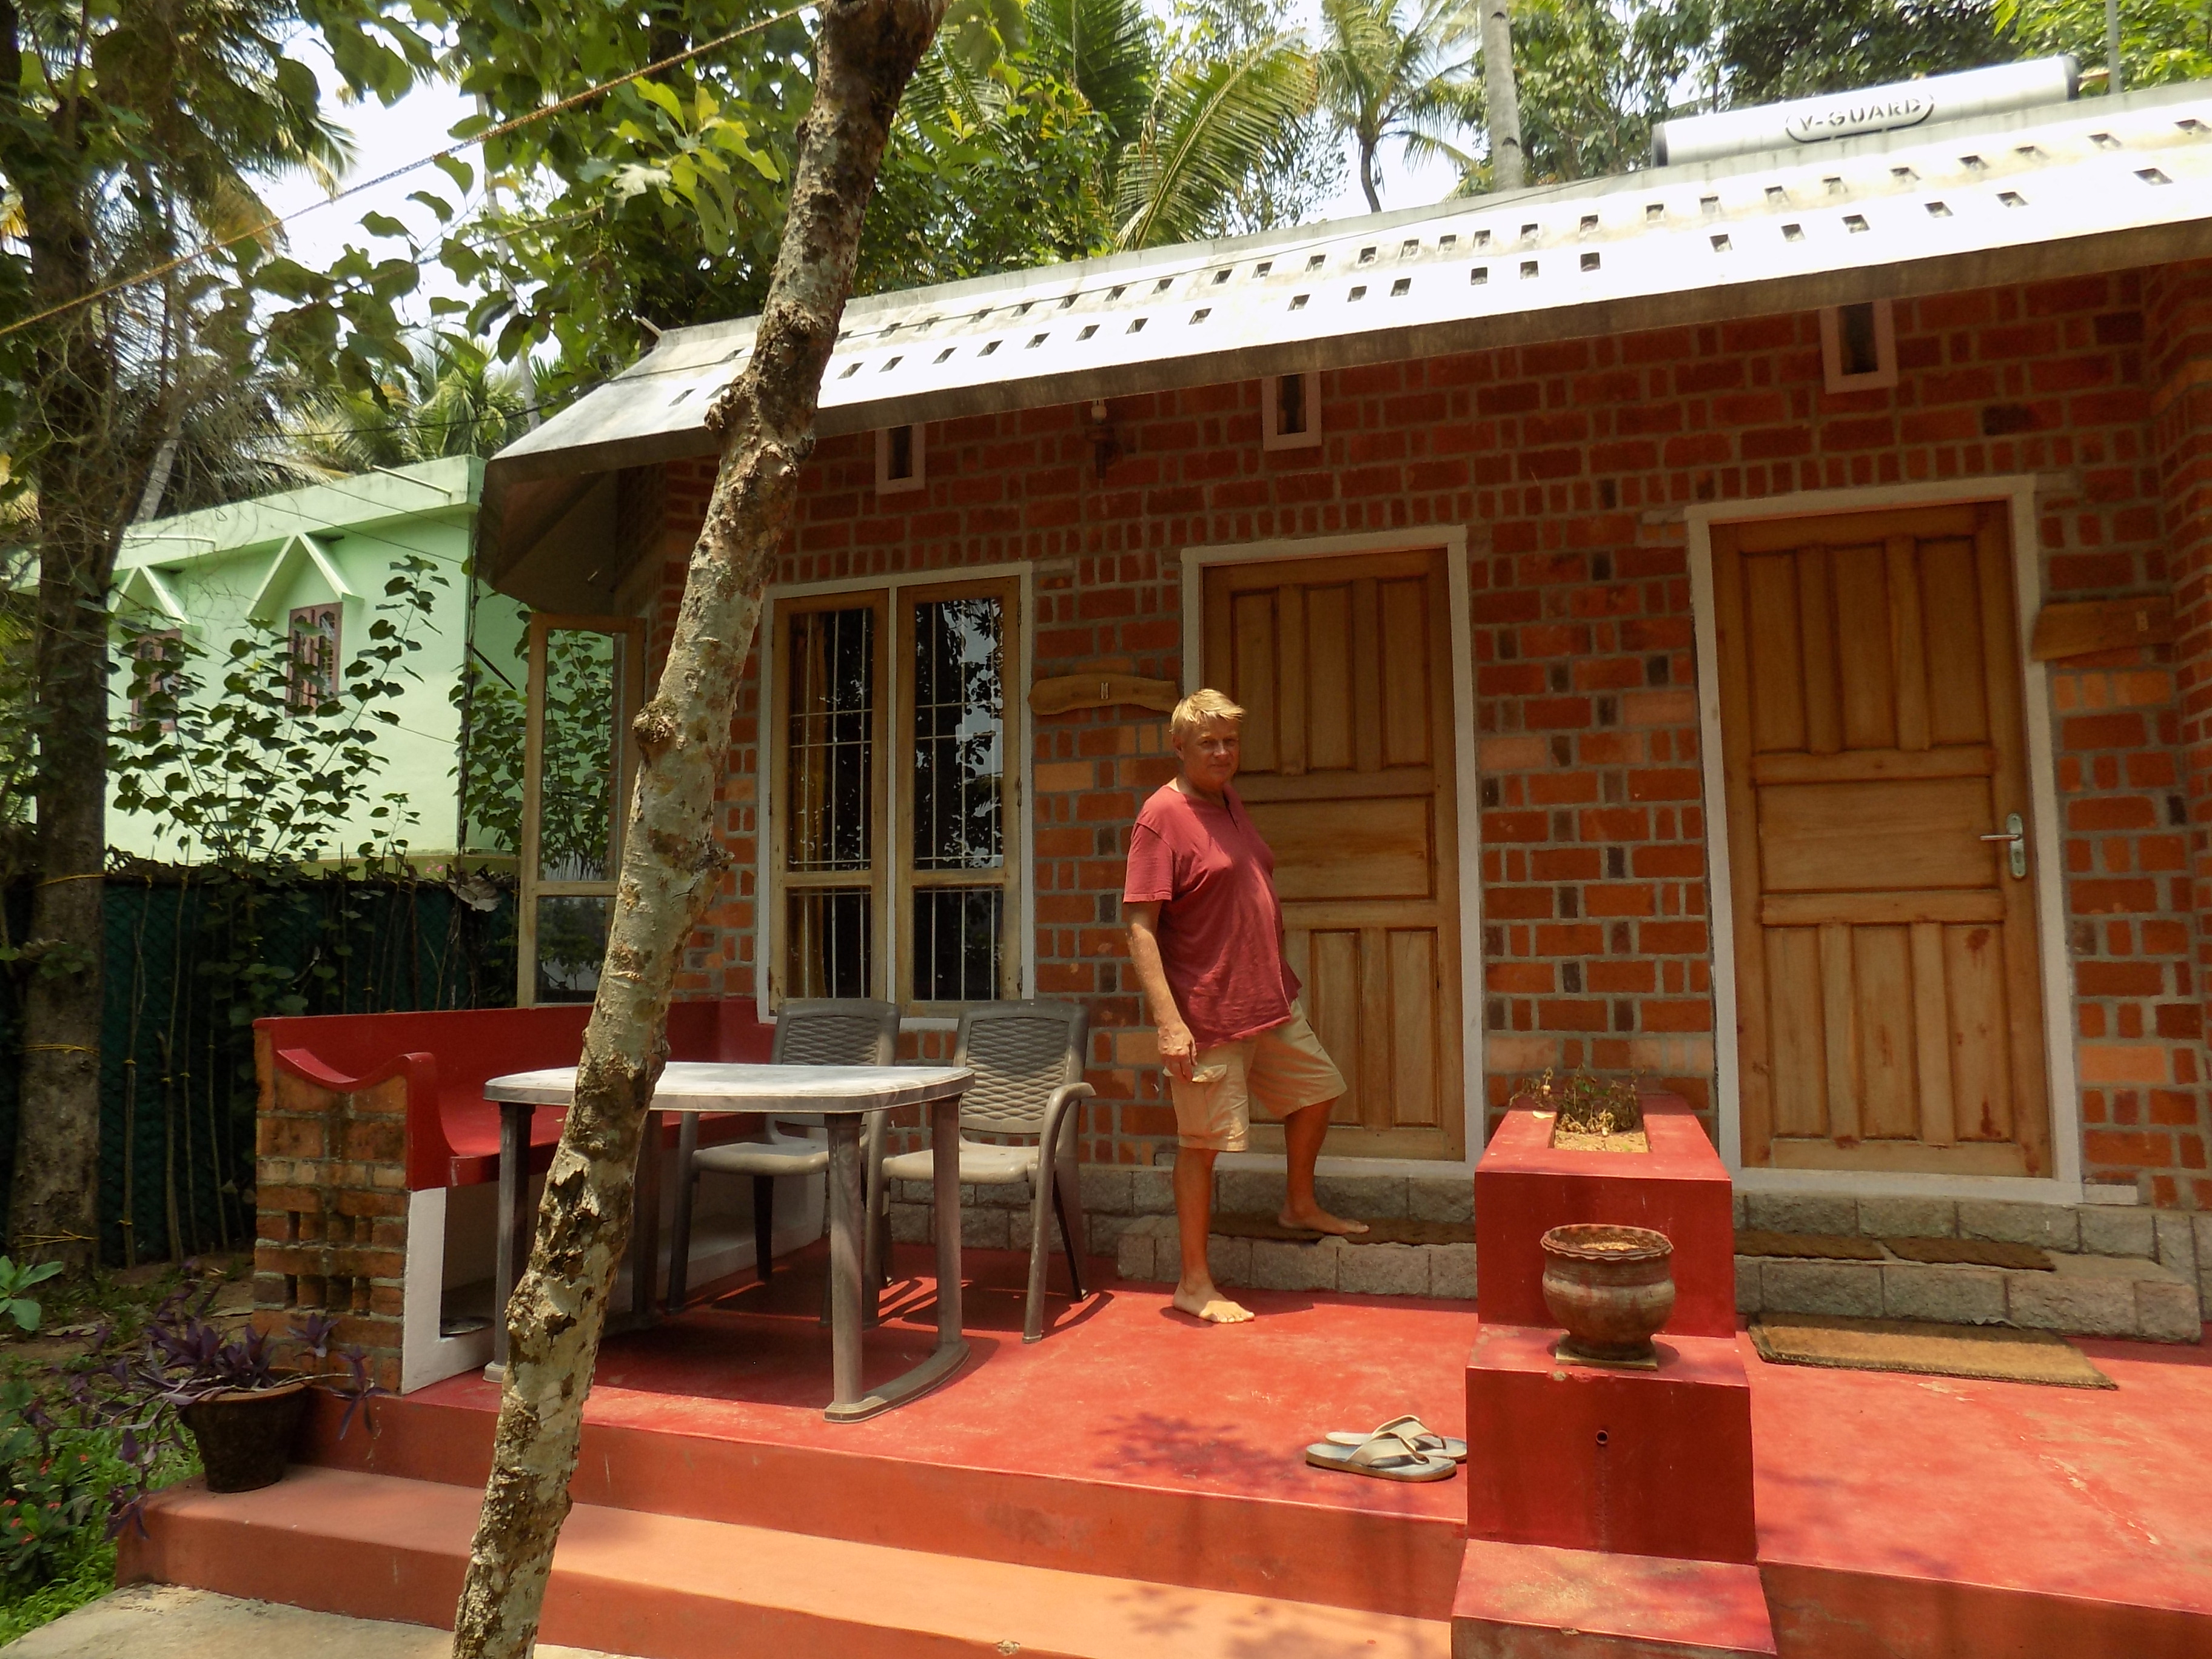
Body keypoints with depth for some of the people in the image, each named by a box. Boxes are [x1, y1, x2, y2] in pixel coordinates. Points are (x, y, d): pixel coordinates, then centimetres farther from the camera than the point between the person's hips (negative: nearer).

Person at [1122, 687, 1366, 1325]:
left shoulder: (1230, 803, 11)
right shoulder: (1162, 816, -16)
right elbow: (1139, 926, -20)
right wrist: (1168, 1021, -26)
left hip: (1271, 999, 9)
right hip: (1207, 1013, -9)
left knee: (1318, 1086, 22)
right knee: (1202, 1143, 0)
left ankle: (1301, 1204, 44)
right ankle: (1194, 1284, 13)